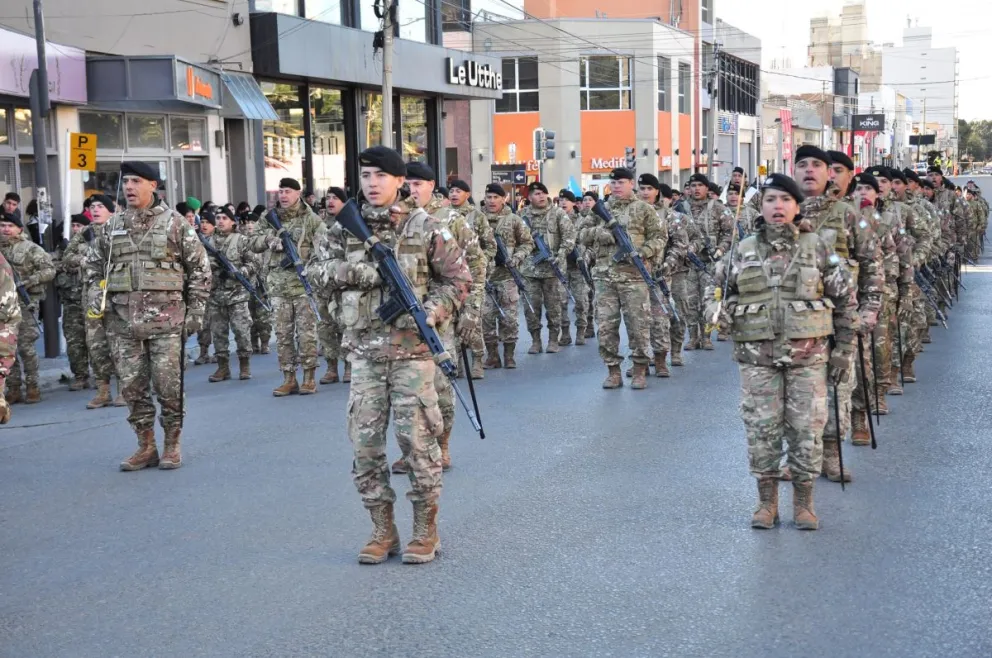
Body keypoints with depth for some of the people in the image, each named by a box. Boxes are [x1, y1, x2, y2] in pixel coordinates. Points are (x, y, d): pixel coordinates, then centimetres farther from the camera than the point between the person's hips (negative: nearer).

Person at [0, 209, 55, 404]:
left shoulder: (30, 248, -2)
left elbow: (50, 270, -6)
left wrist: (29, 281, -16)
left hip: (25, 302, -5)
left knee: (26, 346, -4)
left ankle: (32, 387, 4)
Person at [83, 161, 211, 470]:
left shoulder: (174, 223, 1)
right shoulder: (112, 227, 12)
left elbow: (199, 268, 5)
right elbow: (93, 266, 22)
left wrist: (196, 310, 0)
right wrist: (94, 295, 5)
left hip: (166, 319, -4)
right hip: (123, 321, 4)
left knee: (168, 385, -2)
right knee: (132, 386, 6)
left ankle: (172, 445, 12)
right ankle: (146, 446, 17)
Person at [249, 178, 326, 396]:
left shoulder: (311, 219, 1)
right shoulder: (270, 219, 12)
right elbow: (253, 243, 12)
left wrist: (304, 263, -17)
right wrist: (269, 239, -8)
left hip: (304, 282, -4)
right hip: (278, 285, 4)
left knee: (307, 331, -1)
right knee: (283, 333, 5)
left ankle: (309, 377, 6)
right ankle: (288, 378, 12)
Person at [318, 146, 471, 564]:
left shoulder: (425, 228, 0)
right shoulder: (348, 229, 10)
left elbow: (458, 279, 3)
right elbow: (330, 270, 0)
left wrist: (432, 311, -13)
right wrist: (374, 271, -13)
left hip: (411, 350, -4)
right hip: (364, 352, 4)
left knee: (417, 439, -2)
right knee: (365, 442, 4)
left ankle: (425, 532, 12)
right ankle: (382, 531, 17)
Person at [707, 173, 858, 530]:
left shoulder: (817, 247, 3)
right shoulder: (744, 250, 6)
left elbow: (845, 300, 7)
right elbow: (717, 286, 18)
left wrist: (843, 350, 4)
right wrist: (717, 308, -5)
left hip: (807, 354, -1)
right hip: (757, 356, 1)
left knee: (807, 429, 1)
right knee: (761, 429, 3)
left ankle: (803, 502, 16)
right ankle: (767, 501, 17)